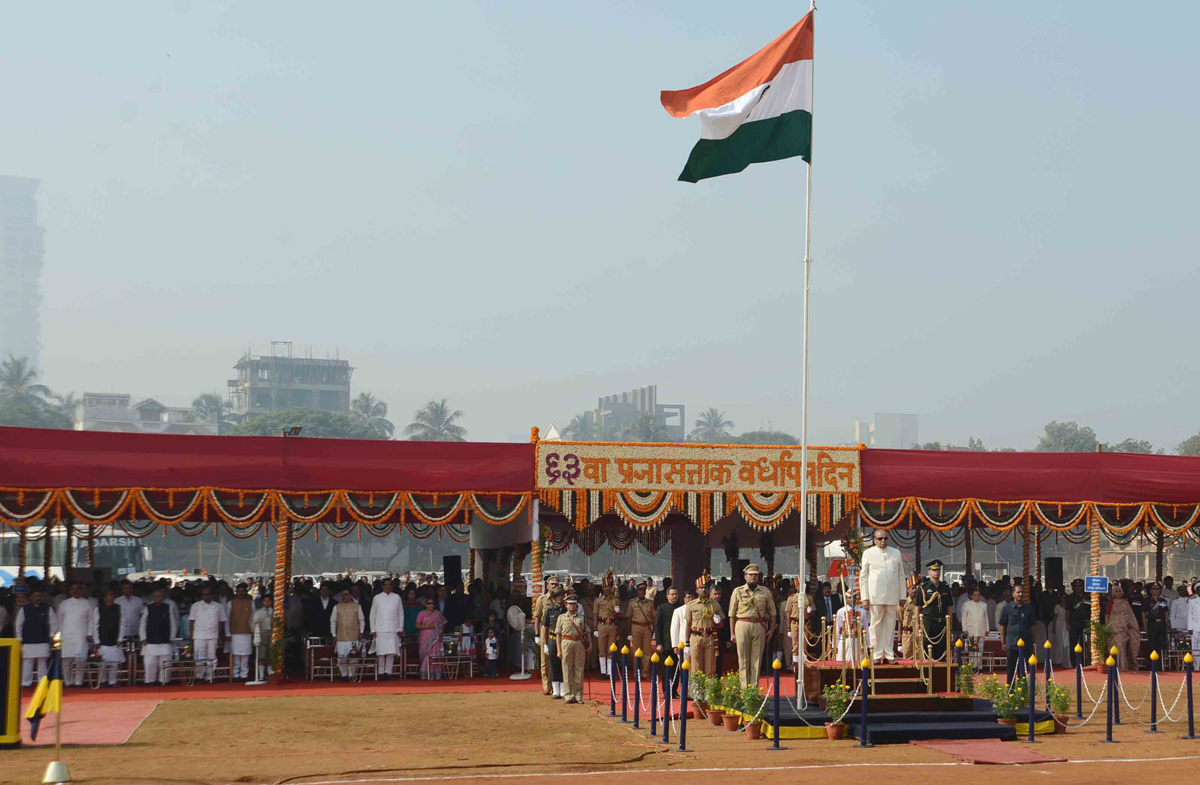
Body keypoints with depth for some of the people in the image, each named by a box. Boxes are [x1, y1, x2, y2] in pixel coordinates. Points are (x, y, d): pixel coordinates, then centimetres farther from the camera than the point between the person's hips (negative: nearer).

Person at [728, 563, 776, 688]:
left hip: (759, 626, 1)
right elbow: (732, 613, 7)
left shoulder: (765, 592, 11)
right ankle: (744, 689, 1)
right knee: (743, 659, 0)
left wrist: (772, 629, 6)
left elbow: (772, 612, 15)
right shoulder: (738, 591, 7)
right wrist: (732, 632, 3)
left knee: (756, 659, 2)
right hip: (742, 625, -1)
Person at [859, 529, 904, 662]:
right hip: (875, 595, -2)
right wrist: (865, 598, -3)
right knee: (876, 624, -2)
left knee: (890, 624, 2)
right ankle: (877, 655, 2)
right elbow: (863, 576, 4)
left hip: (892, 595, 2)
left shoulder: (896, 553, 13)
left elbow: (901, 575, 13)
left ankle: (889, 654, 7)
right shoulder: (868, 554, 6)